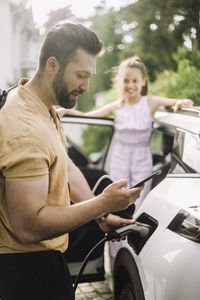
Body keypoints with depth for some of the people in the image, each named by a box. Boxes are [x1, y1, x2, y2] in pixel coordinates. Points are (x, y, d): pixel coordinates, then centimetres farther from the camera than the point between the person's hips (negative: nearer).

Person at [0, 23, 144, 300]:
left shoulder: (45, 110, 5)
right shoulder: (24, 129, -29)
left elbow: (67, 169, 12)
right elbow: (29, 227, -32)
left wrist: (102, 215, 4)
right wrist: (103, 203, -28)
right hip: (26, 264, -10)